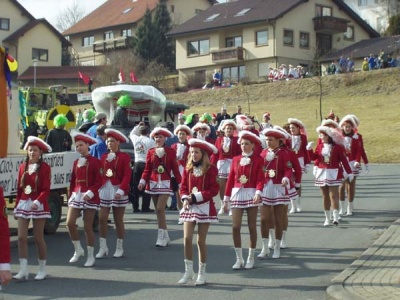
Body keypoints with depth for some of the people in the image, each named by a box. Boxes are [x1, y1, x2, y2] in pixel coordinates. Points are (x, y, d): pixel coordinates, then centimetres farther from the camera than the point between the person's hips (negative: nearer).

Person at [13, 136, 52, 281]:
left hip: (39, 206, -4)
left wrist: (37, 202, -26)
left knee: (38, 238, 3)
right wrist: (16, 206, 10)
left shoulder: (44, 167, -6)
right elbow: (19, 188, 11)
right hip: (23, 205, 4)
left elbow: (46, 190, -12)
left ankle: (42, 269, 16)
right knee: (21, 237, -2)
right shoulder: (23, 167, 8)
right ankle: (23, 270, 2)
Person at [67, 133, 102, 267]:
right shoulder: (76, 162, 13)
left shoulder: (95, 161, -5)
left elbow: (99, 181, -10)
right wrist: (70, 196, 10)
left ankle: (90, 256, 11)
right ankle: (78, 250, 11)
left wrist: (90, 193, -22)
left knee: (87, 227, -2)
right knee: (70, 222, -9)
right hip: (76, 195, 5)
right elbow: (73, 181, 15)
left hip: (90, 197, -5)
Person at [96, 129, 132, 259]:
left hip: (118, 191, -4)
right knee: (102, 219, -3)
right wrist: (98, 188, -2)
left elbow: (127, 176, -10)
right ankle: (103, 248, 5)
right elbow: (100, 174, 9)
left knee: (118, 220, 5)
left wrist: (121, 190, -21)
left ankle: (119, 248, 16)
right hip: (104, 190, 4)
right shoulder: (104, 156, 11)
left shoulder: (124, 157, -3)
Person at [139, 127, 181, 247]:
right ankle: (165, 237, 19)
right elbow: (147, 169, 6)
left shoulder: (170, 151, 0)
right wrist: (142, 181, -7)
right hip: (153, 183, 4)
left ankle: (162, 237, -11)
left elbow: (175, 169, 1)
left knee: (160, 209, -15)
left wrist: (180, 183, -2)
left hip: (165, 183, -4)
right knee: (158, 210, 8)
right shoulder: (151, 152, 7)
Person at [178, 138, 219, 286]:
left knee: (201, 240, 2)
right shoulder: (188, 169, 7)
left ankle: (202, 273, 15)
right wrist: (185, 198, -11)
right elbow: (183, 187, 10)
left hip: (204, 208, -3)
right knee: (187, 238, -6)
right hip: (189, 207, 3)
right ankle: (188, 271, 7)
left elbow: (214, 190, -11)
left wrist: (196, 197, -17)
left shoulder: (210, 169, -6)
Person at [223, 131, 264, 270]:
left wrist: (258, 193, -27)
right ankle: (239, 259, 8)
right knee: (235, 227, -3)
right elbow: (230, 179, 8)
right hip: (237, 194, 3)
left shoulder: (258, 159, -1)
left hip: (251, 194, -3)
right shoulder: (236, 159, 9)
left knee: (252, 227, 5)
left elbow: (260, 179, -10)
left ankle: (251, 258, 16)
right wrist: (226, 199, 7)